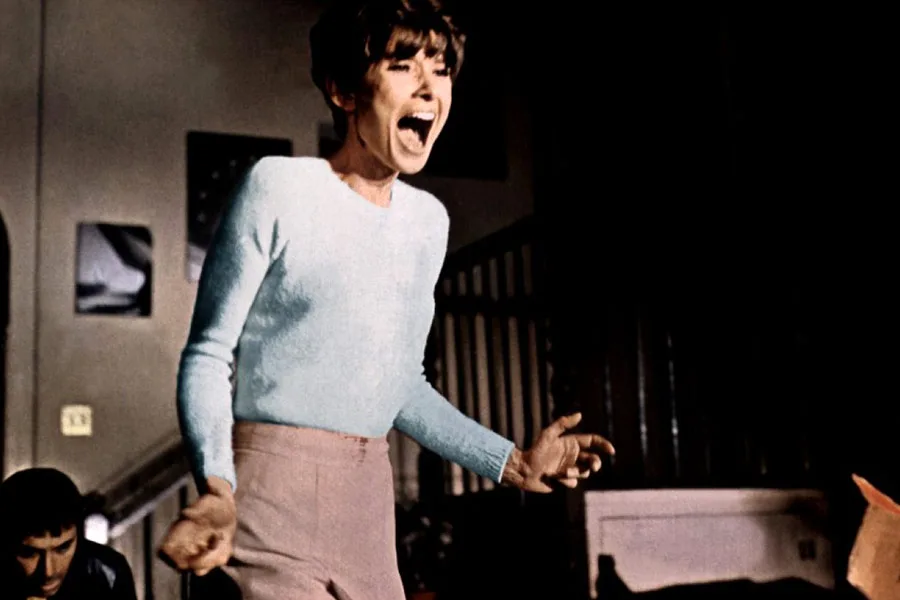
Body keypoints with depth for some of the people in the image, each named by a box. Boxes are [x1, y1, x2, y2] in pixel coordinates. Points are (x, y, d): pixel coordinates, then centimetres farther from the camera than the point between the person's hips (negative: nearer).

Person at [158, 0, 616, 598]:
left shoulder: (429, 220, 10)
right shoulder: (279, 186, -8)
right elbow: (209, 356, -8)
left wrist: (511, 461, 18)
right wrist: (216, 486, -24)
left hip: (369, 496, 6)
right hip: (272, 481, -6)